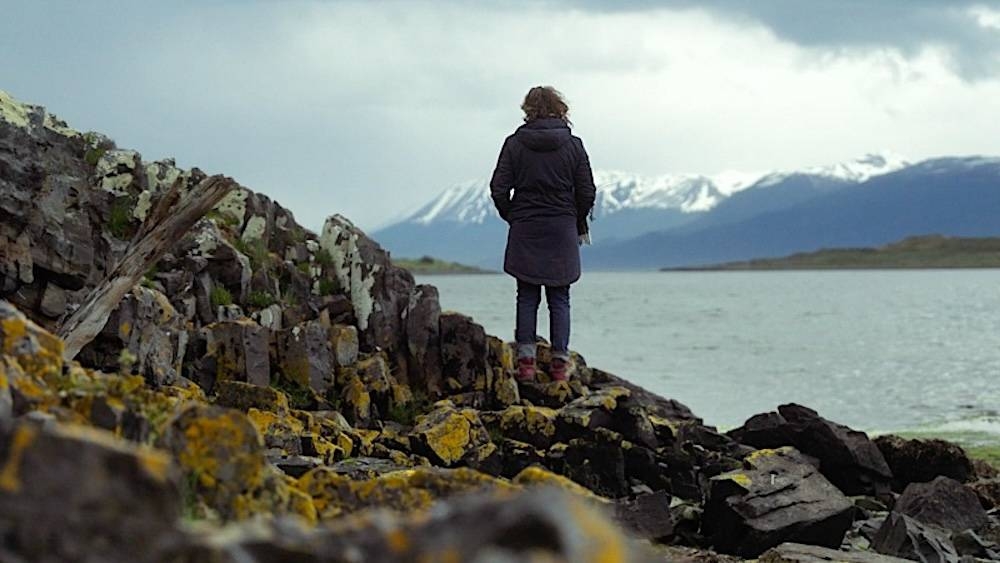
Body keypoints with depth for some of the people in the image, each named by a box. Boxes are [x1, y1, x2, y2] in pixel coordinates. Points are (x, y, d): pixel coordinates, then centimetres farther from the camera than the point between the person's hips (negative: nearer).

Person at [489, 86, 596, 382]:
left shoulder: (515, 144, -2)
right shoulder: (573, 145, -1)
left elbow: (499, 190, -5)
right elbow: (587, 192, -1)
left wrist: (513, 218, 11)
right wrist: (578, 224, 14)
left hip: (525, 231, 0)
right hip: (562, 230, 0)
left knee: (527, 298, 6)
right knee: (559, 299, 6)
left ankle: (526, 360, 2)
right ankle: (560, 362, 4)